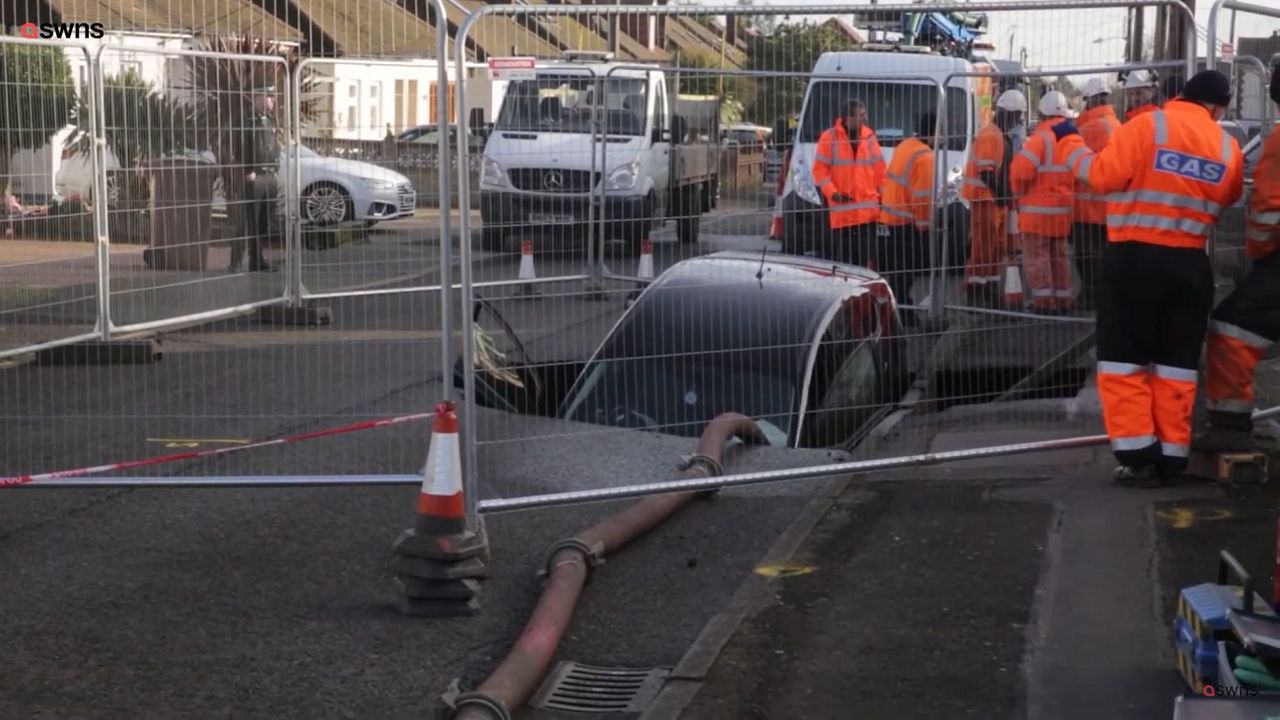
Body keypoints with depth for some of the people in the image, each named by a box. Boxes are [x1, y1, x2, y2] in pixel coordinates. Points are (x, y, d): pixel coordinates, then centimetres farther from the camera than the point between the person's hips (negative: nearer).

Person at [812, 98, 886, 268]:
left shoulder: (869, 136, 8)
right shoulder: (829, 137, -3)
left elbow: (879, 167, 12)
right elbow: (820, 169, -3)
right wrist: (831, 192, -15)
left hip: (868, 209, 4)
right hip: (841, 210, -4)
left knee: (865, 258, 6)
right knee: (842, 258, -3)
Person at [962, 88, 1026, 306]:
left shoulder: (1005, 136, 17)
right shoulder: (990, 135, -16)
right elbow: (985, 171, -22)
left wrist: (1007, 194, 12)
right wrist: (1001, 193, -20)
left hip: (999, 199, 11)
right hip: (985, 198, -11)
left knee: (997, 248, 14)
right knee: (983, 249, -10)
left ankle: (991, 294, 21)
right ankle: (975, 295, -8)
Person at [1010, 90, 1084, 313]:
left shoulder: (1043, 136, -16)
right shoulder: (1073, 137, 6)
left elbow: (1021, 168, -24)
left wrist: (1019, 190, -6)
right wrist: (1068, 191, 17)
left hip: (1038, 208, -7)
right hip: (1063, 207, 7)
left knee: (1037, 255, -1)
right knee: (1059, 255, 17)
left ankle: (1044, 301, -4)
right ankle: (1063, 299, 20)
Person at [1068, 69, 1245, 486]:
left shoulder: (1149, 126, -8)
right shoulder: (1228, 148, 5)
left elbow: (1102, 176, -10)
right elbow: (1229, 200, 17)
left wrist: (1075, 152, 9)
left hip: (1134, 258, -3)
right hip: (1190, 264, 4)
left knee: (1124, 358, 3)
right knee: (1177, 362, 12)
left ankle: (1139, 456, -2)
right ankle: (1172, 457, 13)